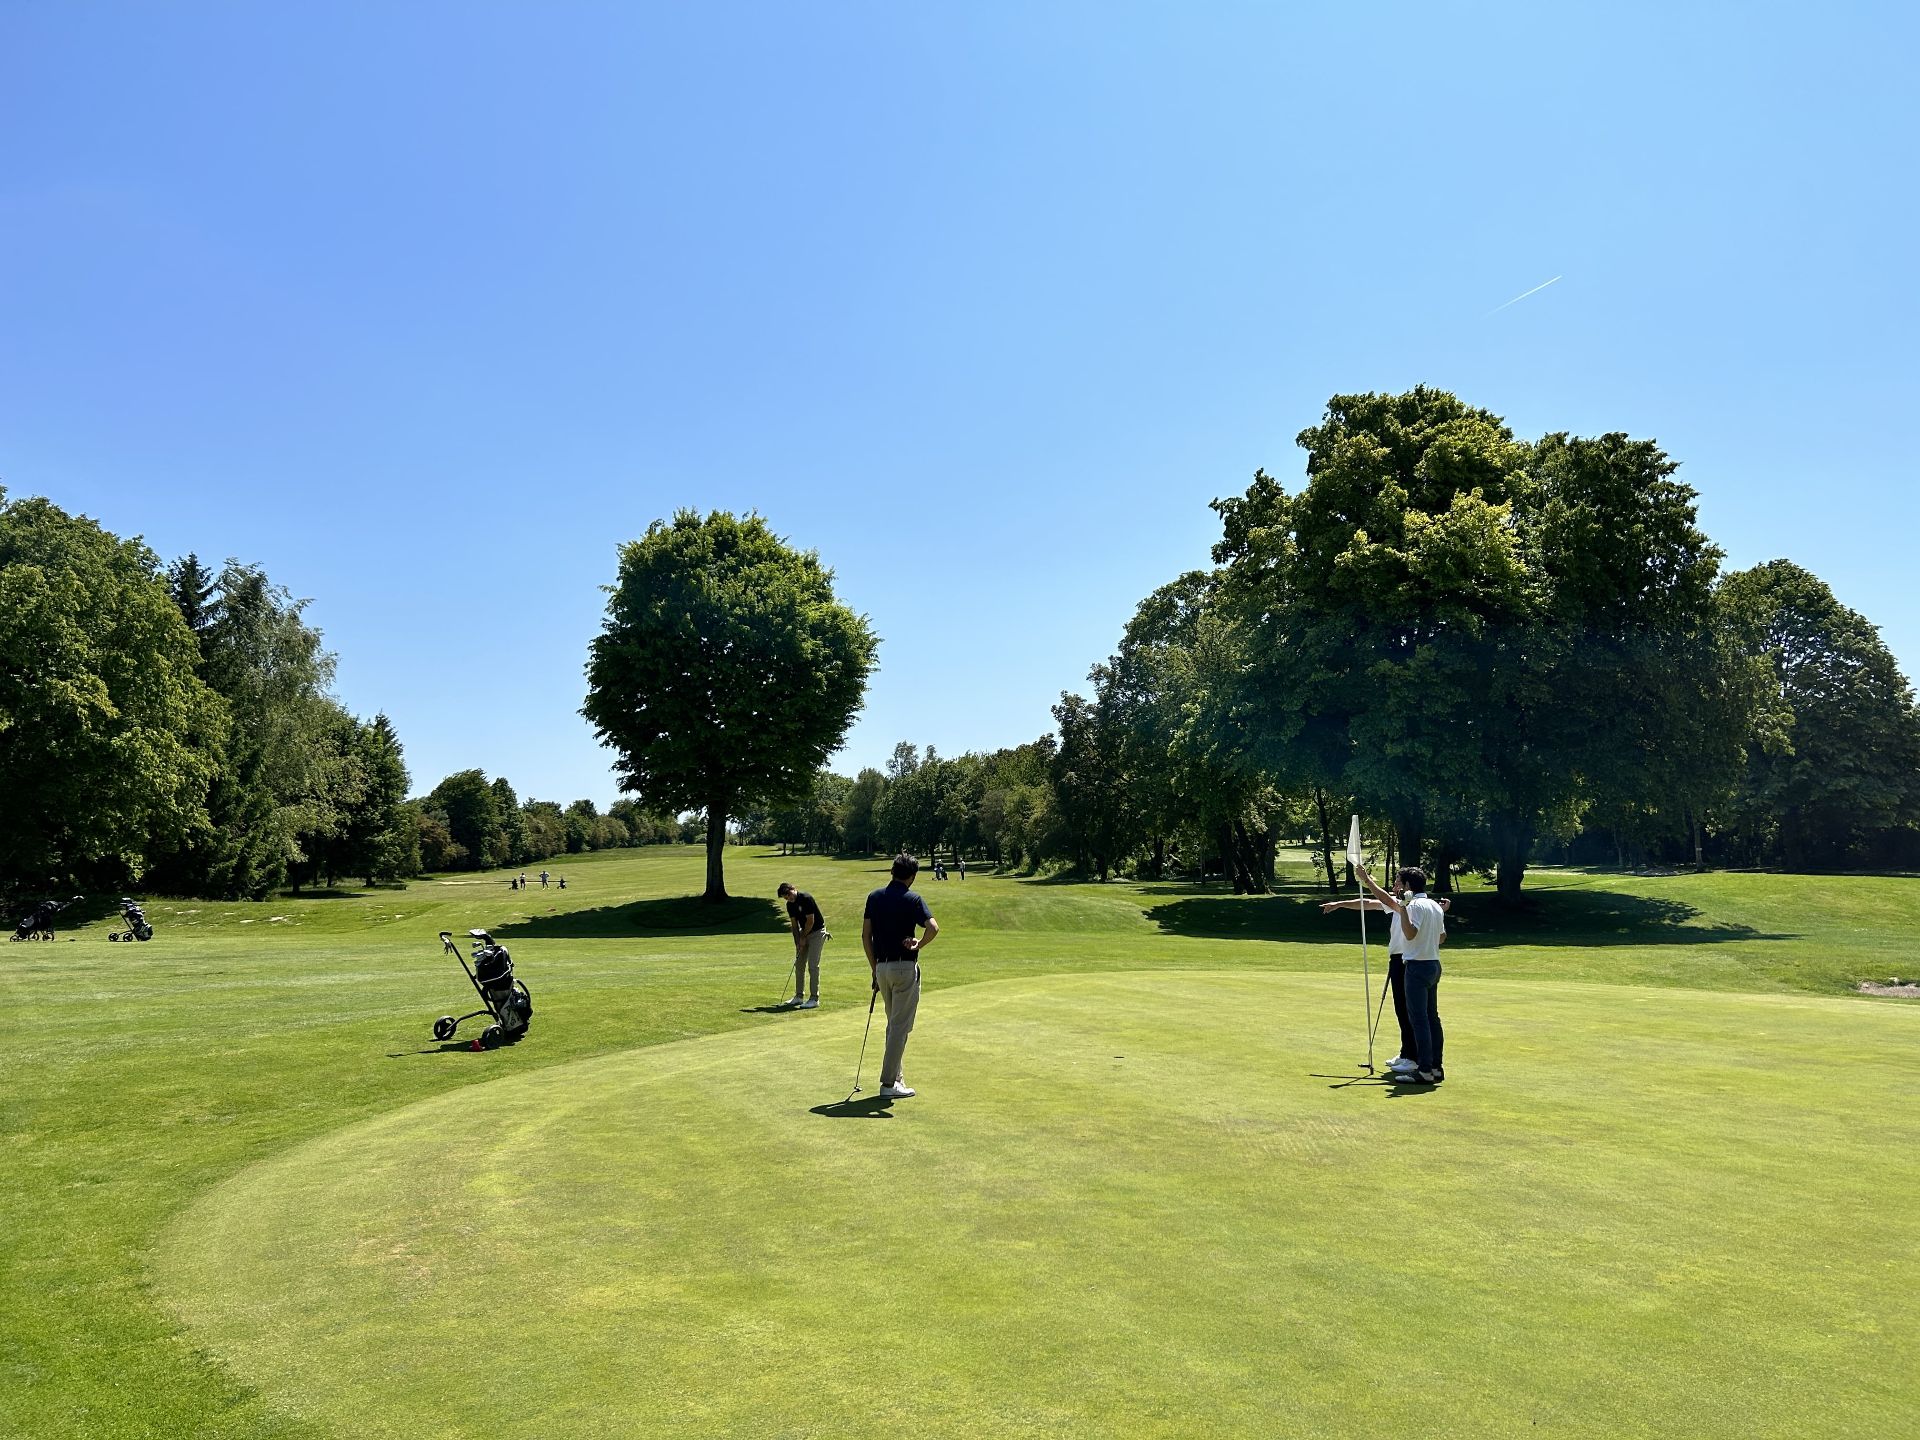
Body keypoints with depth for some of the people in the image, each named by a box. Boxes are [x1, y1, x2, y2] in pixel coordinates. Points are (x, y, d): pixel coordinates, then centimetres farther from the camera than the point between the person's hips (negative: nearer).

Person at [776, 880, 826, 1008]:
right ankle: (799, 996, 17)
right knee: (799, 965, 8)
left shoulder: (806, 898, -22)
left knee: (813, 965, -11)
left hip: (817, 932, -8)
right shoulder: (790, 904, 1)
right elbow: (794, 924, 6)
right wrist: (797, 942, -2)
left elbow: (810, 921, -19)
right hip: (804, 933, 8)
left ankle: (814, 999, -8)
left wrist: (803, 938, -10)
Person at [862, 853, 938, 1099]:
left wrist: (874, 969, 11)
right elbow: (933, 927, -24)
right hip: (905, 968, -6)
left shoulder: (874, 897, 6)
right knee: (900, 1026, 0)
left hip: (882, 968, 6)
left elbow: (865, 935, 6)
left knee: (894, 1024, 19)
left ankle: (896, 1077, 22)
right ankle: (888, 1084, 1)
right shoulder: (911, 899, -9)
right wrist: (919, 945, -6)